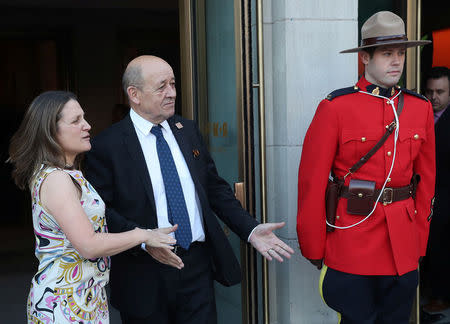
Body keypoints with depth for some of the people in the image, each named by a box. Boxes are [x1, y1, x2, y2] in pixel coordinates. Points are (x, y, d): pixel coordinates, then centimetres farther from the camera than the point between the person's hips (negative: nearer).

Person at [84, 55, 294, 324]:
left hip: (198, 267, 4)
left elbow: (215, 188, 10)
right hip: (145, 274, -3)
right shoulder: (107, 146, -8)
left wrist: (250, 229, -1)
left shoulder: (189, 131, 7)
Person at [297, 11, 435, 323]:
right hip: (351, 246, -4)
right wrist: (314, 249, -5)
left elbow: (427, 179, 12)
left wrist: (420, 240, 9)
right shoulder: (336, 107, -9)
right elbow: (312, 181, -7)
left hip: (403, 248, 4)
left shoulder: (421, 108, 6)